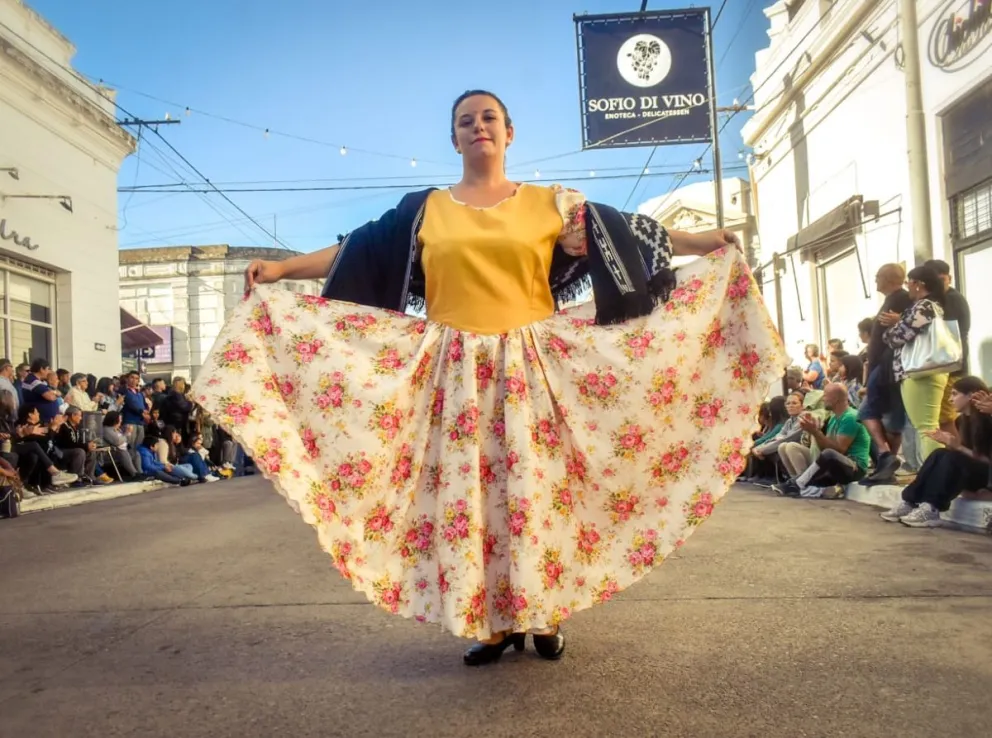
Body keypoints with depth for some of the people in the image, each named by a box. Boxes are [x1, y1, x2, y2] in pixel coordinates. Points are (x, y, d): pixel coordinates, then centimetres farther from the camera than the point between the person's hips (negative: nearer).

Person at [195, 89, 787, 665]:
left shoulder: (550, 203, 9)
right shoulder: (425, 210, 11)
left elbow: (622, 237, 8)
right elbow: (359, 254, 9)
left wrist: (706, 244, 4)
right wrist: (282, 268, 4)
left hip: (532, 370, 0)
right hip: (457, 374, 1)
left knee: (535, 489, 2)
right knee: (466, 495, 1)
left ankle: (543, 615, 18)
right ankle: (493, 622, 15)